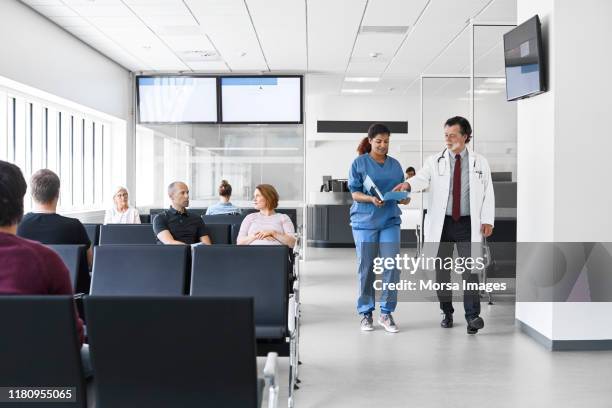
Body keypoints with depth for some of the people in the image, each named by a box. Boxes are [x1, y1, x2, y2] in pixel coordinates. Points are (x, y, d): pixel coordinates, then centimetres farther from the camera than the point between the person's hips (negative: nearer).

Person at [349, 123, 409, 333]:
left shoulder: (395, 165, 11)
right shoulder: (359, 163, 1)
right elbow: (354, 193, -3)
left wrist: (404, 198, -10)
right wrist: (371, 199, -22)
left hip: (390, 220, 3)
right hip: (365, 221, -3)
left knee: (392, 267, -5)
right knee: (366, 268, 3)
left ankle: (386, 313, 8)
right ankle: (366, 313, 16)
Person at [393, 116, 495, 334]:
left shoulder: (480, 162, 6)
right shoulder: (434, 161, 3)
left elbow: (488, 193, 5)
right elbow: (422, 178, -16)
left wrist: (488, 220, -5)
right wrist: (407, 184, -39)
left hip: (468, 224, -1)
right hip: (442, 223, 1)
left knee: (470, 269, -9)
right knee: (442, 269, 8)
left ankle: (473, 316, -6)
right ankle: (447, 313, 21)